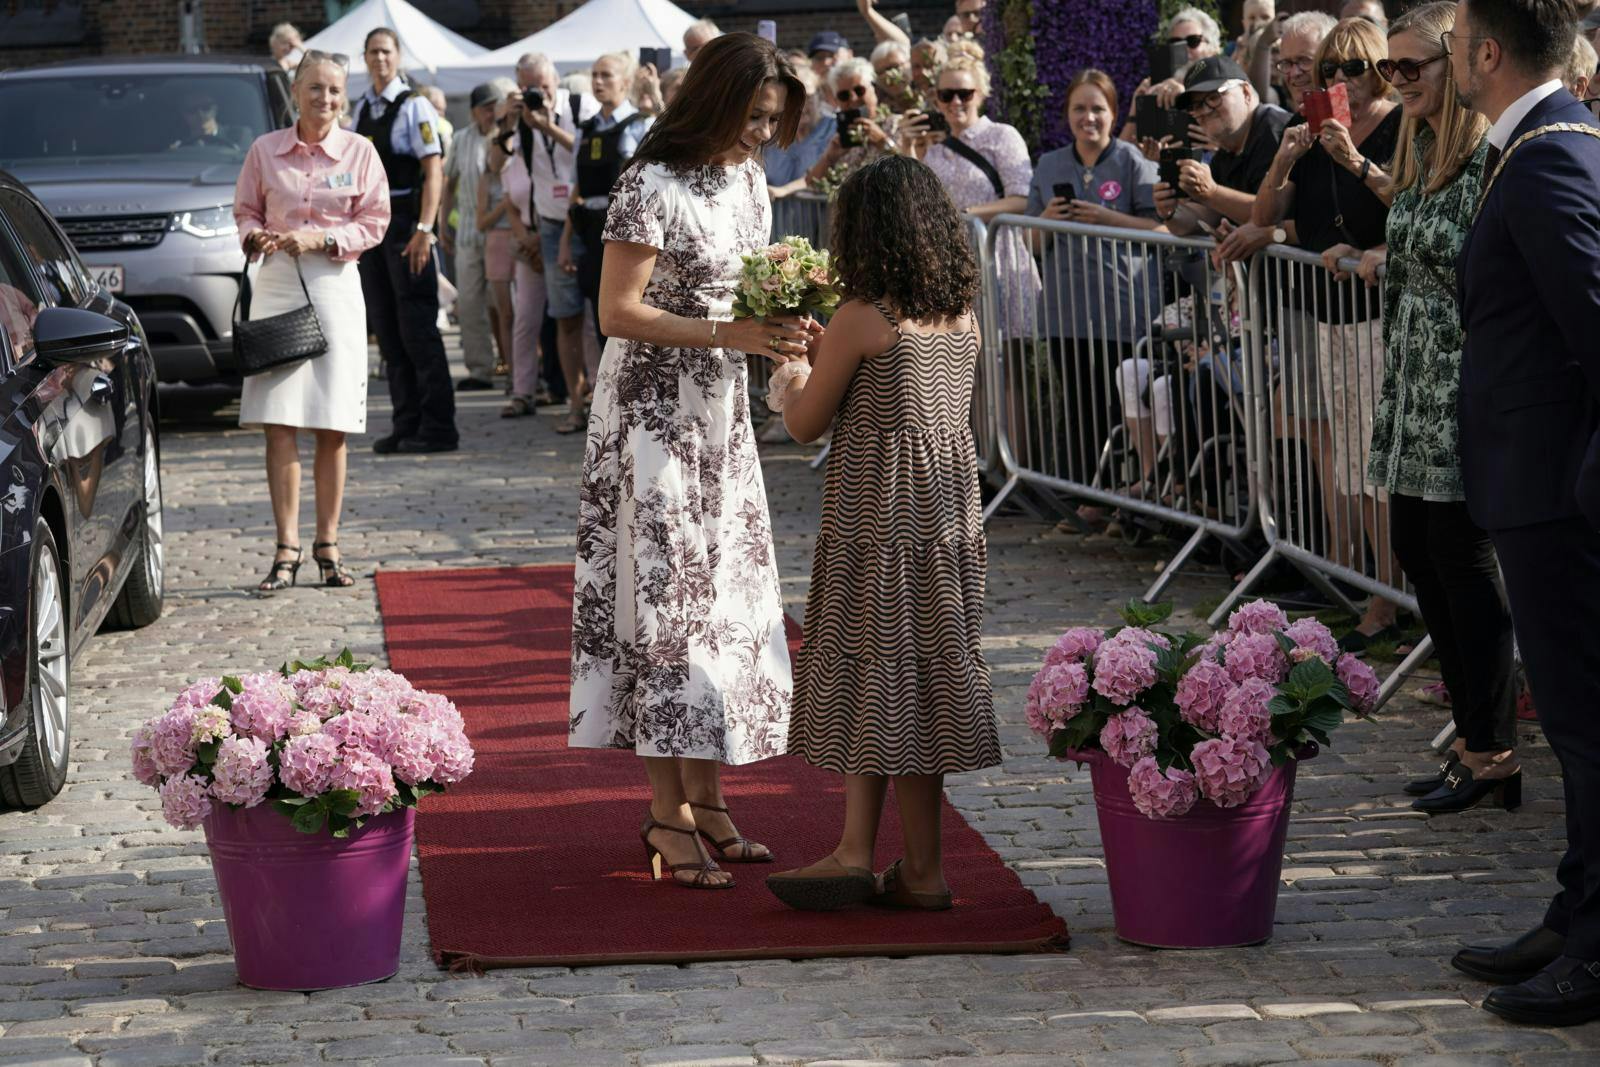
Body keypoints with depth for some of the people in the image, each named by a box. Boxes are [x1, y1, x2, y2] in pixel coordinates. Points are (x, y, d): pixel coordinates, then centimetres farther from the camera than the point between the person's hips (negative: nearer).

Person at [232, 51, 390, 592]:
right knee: (278, 424, -5)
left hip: (334, 285, 0)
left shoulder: (359, 152, 3)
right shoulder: (266, 150, 5)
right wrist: (257, 236, -9)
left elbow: (373, 223, 2)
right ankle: (287, 549, -2)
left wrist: (320, 238, -12)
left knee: (333, 426, 1)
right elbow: (246, 212, 13)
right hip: (277, 283, 0)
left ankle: (328, 546, 11)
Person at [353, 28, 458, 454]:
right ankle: (406, 423, 14)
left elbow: (433, 171, -14)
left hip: (407, 225, -7)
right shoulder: (362, 108, 13)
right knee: (387, 330, 8)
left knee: (417, 327, -8)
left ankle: (438, 427, -5)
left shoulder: (414, 107, -8)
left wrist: (424, 230, -21)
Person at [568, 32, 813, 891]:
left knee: (726, 596, 9)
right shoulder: (652, 187, -17)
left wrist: (781, 335, -2)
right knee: (665, 599, -6)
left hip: (721, 415, 8)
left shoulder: (747, 179, 8)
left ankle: (707, 801, 17)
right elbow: (619, 312, -19)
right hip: (653, 413, -8)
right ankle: (669, 814, -2)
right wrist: (730, 335, -24)